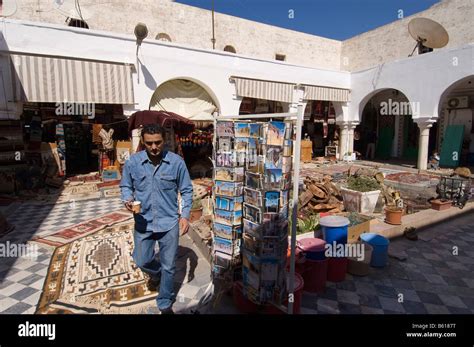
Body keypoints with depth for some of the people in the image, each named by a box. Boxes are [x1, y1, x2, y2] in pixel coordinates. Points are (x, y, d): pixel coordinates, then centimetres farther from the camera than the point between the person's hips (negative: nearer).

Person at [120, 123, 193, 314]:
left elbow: (186, 190, -2)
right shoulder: (132, 162, -8)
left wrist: (185, 215, -10)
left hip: (169, 222, -1)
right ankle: (156, 273, 52)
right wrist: (128, 199, -14)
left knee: (168, 266, 11)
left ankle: (165, 304, 35)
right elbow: (125, 186, 7)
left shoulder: (177, 162, -12)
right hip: (143, 221, 2)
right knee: (142, 260, 15)